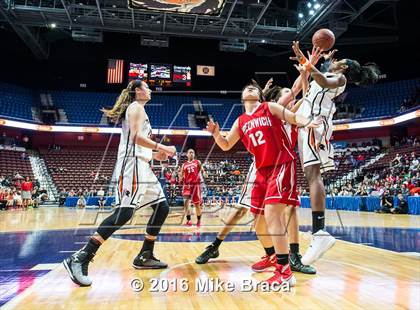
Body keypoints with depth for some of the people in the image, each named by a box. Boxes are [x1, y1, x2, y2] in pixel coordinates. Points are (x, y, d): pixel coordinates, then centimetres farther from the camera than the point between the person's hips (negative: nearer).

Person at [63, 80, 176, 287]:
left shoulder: (136, 109, 28)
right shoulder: (136, 107, 0)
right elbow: (136, 137, -16)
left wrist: (153, 155, 22)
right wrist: (162, 147, -12)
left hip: (141, 165, 10)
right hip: (132, 164, -10)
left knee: (162, 207, 7)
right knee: (124, 212, -20)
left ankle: (144, 256, 12)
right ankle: (80, 258, -20)